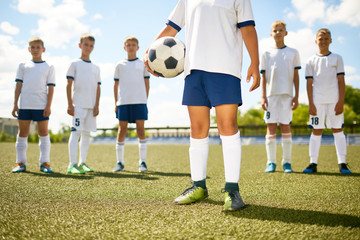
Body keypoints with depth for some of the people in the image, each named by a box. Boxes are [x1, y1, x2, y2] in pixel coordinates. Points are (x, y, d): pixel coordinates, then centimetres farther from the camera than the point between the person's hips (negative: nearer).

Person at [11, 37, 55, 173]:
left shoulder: (49, 67, 10)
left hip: (41, 106, -1)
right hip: (24, 105, 1)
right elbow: (18, 85, 10)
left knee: (44, 133, -1)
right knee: (22, 133, 3)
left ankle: (44, 162, 5)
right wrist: (15, 104, 3)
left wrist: (48, 106, -5)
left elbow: (51, 87, 4)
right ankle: (20, 163, 11)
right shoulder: (23, 66, 13)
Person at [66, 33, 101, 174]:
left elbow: (98, 88, 13)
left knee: (86, 134, 7)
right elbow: (69, 85, -1)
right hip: (78, 104, -5)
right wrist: (70, 104, -9)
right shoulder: (75, 64, 4)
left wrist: (96, 105, 3)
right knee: (76, 132, -11)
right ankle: (72, 164, -13)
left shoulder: (96, 67, 16)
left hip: (91, 106, 5)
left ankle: (82, 163, 13)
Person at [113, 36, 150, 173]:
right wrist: (116, 103, 7)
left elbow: (147, 84, 12)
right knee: (122, 129, 0)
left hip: (139, 101, -1)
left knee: (140, 129, -4)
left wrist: (145, 100, 4)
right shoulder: (120, 65, 13)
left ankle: (142, 162, 1)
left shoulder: (143, 64, 12)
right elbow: (116, 85, 14)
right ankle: (119, 162, 7)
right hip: (123, 102, 1)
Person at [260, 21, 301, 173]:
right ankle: (271, 162, 2)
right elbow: (263, 77, 8)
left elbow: (296, 76, 10)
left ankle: (287, 162, 4)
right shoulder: (267, 54, 13)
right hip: (271, 94, 0)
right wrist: (263, 97, -2)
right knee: (271, 127, -3)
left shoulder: (293, 53, 14)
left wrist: (296, 96, 2)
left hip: (287, 94, 0)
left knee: (285, 126, -2)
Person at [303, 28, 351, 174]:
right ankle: (313, 163, 4)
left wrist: (341, 102, -6)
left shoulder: (337, 58, 8)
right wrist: (311, 104, -3)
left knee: (337, 130, -1)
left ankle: (342, 164, 2)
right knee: (316, 131, 1)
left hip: (334, 101, 0)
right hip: (318, 101, 1)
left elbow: (341, 81, 3)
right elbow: (309, 83, 6)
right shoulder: (311, 61, 9)